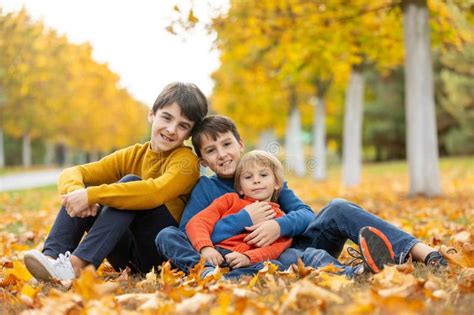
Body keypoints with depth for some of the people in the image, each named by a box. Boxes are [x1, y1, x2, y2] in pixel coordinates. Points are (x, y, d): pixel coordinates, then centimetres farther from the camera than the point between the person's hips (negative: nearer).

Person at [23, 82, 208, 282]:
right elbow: (72, 173, 1)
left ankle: (79, 262, -39)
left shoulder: (186, 160, -7)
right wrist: (76, 190, -24)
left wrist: (92, 195, -34)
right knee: (80, 189, -6)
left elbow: (156, 192, -30)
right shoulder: (132, 156, 10)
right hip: (127, 257, 6)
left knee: (130, 182, -25)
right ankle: (52, 256, -27)